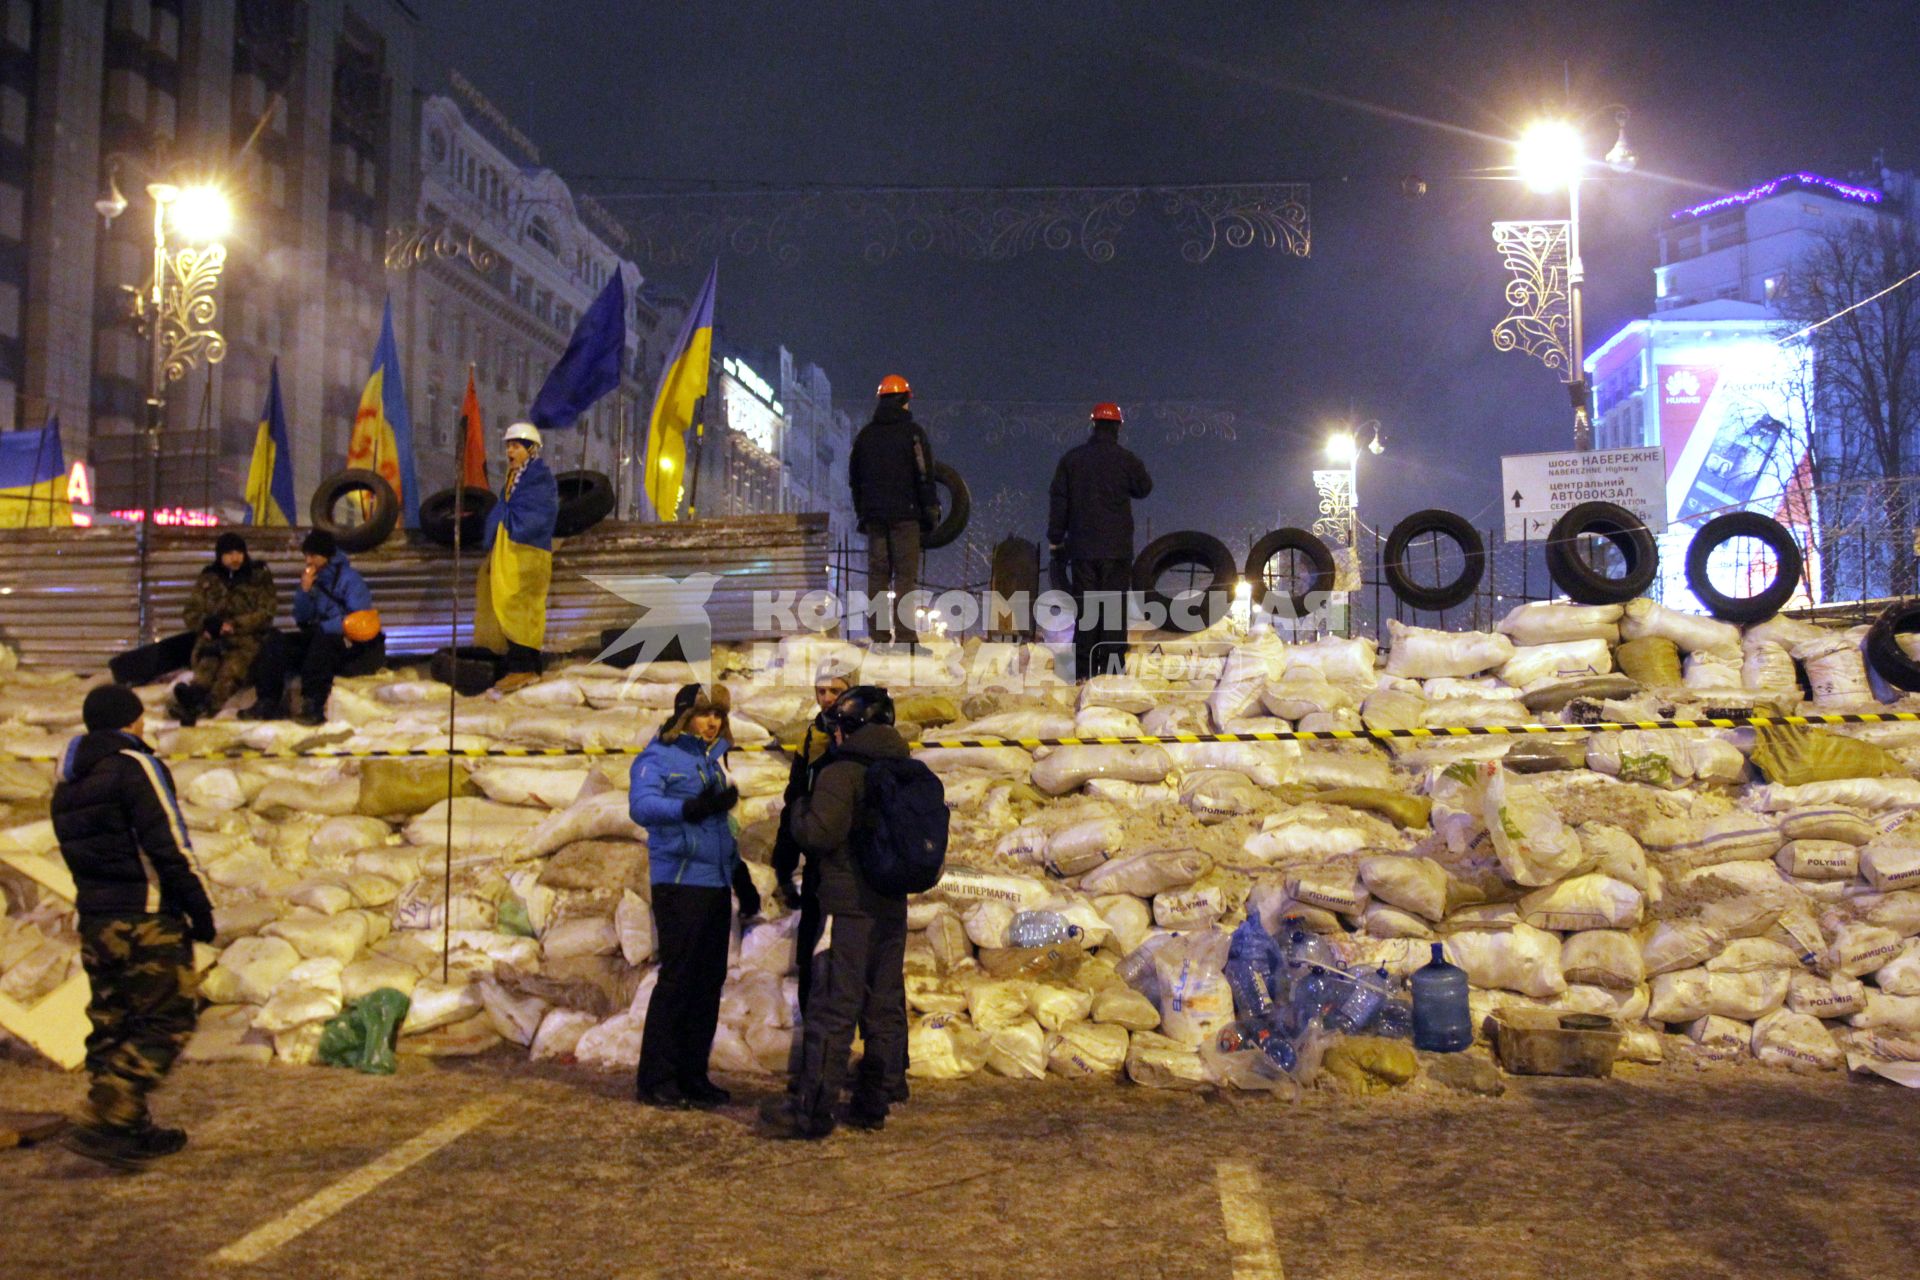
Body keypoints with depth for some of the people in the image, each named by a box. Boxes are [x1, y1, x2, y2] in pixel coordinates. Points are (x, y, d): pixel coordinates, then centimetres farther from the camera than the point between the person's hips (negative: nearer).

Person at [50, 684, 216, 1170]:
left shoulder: (69, 779, 15)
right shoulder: (135, 766, -10)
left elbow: (76, 849, 15)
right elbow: (170, 847, -15)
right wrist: (200, 909, -9)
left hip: (94, 920, 8)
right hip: (147, 920, -8)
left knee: (113, 1023, 14)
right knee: (167, 1021, -4)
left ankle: (130, 1128, 18)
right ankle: (103, 1121, -12)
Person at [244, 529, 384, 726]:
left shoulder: (349, 578, -10)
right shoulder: (314, 579, 10)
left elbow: (360, 619, -21)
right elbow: (301, 619, 12)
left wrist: (322, 627, -16)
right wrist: (305, 591, -4)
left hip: (352, 644, -8)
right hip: (321, 638, 8)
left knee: (323, 639, -37)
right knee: (276, 640, -4)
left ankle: (313, 707, -39)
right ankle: (268, 701, -14)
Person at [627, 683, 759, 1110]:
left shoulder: (714, 759, 18)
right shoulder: (658, 757, -4)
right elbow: (641, 806, -22)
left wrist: (742, 878, 23)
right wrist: (692, 807, -36)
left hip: (715, 883, 7)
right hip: (679, 880, -7)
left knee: (710, 980, 8)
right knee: (677, 978, -6)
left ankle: (693, 1075, 16)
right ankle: (655, 1079, 2)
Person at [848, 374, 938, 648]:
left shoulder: (865, 435, 12)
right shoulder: (912, 432, -4)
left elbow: (854, 477, 17)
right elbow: (925, 474, -6)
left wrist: (861, 513, 22)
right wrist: (930, 511, 0)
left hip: (874, 514, 5)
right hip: (905, 513, -5)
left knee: (877, 572, 6)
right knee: (906, 572, -5)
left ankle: (879, 635, 4)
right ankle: (904, 636, -11)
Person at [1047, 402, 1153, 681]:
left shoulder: (1072, 458, 3)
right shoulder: (1125, 459, -5)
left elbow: (1058, 499, 5)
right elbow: (1144, 488, 11)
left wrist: (1056, 537, 12)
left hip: (1082, 547, 2)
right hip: (1117, 547, -2)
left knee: (1085, 606, 5)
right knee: (1114, 606, 2)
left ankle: (1084, 671, 3)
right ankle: (1112, 668, -1)